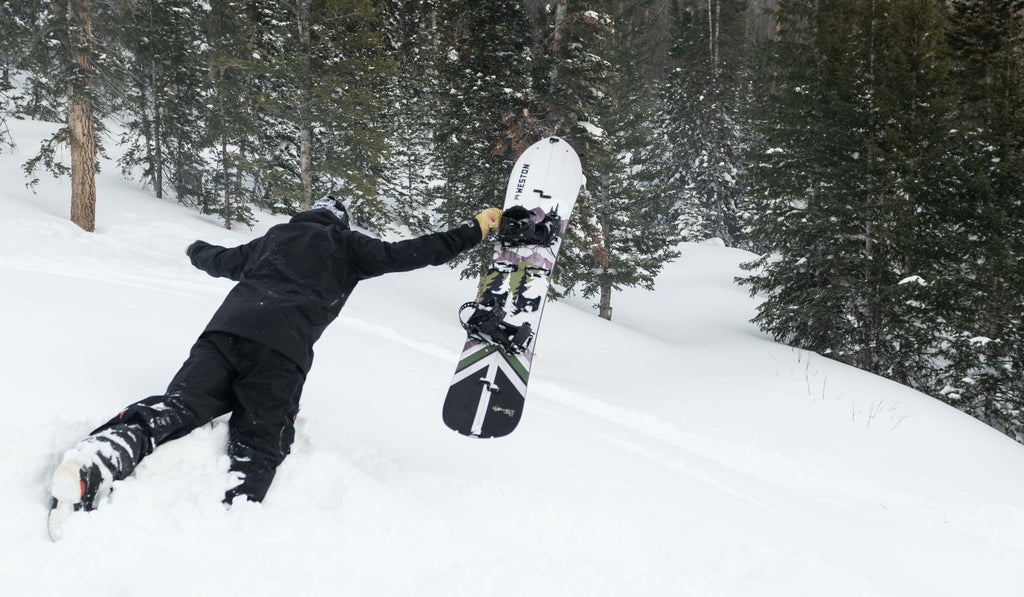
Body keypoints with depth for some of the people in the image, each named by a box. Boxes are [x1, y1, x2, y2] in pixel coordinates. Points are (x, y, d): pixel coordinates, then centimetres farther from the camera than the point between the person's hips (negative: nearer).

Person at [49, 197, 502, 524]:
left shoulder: (274, 239, 35)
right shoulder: (347, 247, 24)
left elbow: (223, 261, 48)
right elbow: (409, 254, 17)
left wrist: (196, 251, 73)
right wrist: (477, 230, 25)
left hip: (225, 330, 4)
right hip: (281, 351, -3)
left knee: (176, 408, -11)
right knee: (259, 447, -6)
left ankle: (92, 463, -38)